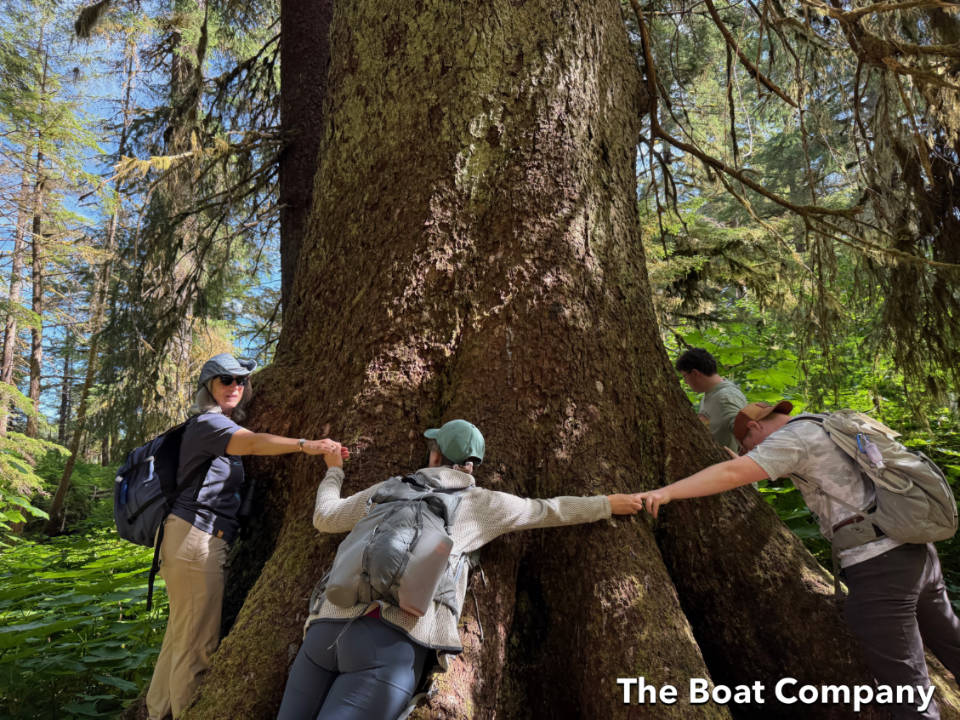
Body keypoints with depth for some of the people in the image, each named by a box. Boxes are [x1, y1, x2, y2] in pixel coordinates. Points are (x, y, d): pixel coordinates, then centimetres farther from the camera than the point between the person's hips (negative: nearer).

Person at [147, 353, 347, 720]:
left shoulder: (223, 425, 21)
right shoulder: (207, 422, -12)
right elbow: (253, 443, -30)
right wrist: (305, 445, -41)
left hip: (209, 538, 10)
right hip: (196, 536, -10)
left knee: (182, 634, 17)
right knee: (197, 640, -2)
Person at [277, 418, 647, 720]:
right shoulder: (480, 502, 16)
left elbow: (325, 518, 34)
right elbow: (548, 511, 27)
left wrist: (333, 472, 53)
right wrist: (608, 504, 41)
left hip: (331, 624, 3)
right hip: (392, 643, -3)